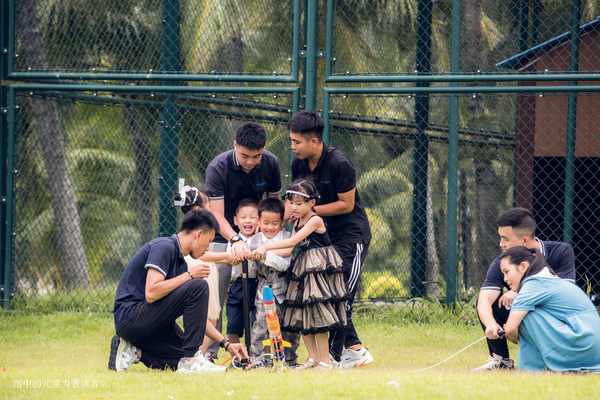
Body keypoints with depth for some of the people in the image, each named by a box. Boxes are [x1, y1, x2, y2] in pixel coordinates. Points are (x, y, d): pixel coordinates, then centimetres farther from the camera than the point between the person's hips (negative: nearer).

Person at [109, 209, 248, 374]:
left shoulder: (180, 262, 17)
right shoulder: (164, 247, -12)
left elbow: (195, 314, 23)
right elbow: (151, 293, -25)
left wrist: (226, 344, 19)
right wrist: (189, 275, -15)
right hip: (130, 316, -10)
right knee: (198, 287, -16)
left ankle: (134, 352, 5)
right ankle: (191, 359, -15)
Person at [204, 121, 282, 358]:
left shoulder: (270, 164, -13)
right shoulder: (218, 168, -24)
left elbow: (273, 201, 3)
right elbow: (217, 216, -28)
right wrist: (235, 240, -44)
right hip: (222, 235, -3)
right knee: (215, 294, -16)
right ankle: (208, 353, -13)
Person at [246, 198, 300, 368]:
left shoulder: (286, 239, -6)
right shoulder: (253, 241, 1)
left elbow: (284, 264, -18)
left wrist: (266, 255, -30)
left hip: (284, 290, -1)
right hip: (263, 289, 1)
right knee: (260, 323, -10)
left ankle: (290, 359, 18)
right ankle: (256, 359, -4)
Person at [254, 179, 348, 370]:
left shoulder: (315, 220, -13)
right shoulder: (298, 222, 12)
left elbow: (293, 241, -22)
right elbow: (289, 250, 4)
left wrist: (267, 246, -25)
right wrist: (264, 254, -9)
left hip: (320, 267, -9)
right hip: (304, 270, 9)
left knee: (318, 314, -9)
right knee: (301, 315, 7)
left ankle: (325, 360, -3)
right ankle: (313, 358, 15)